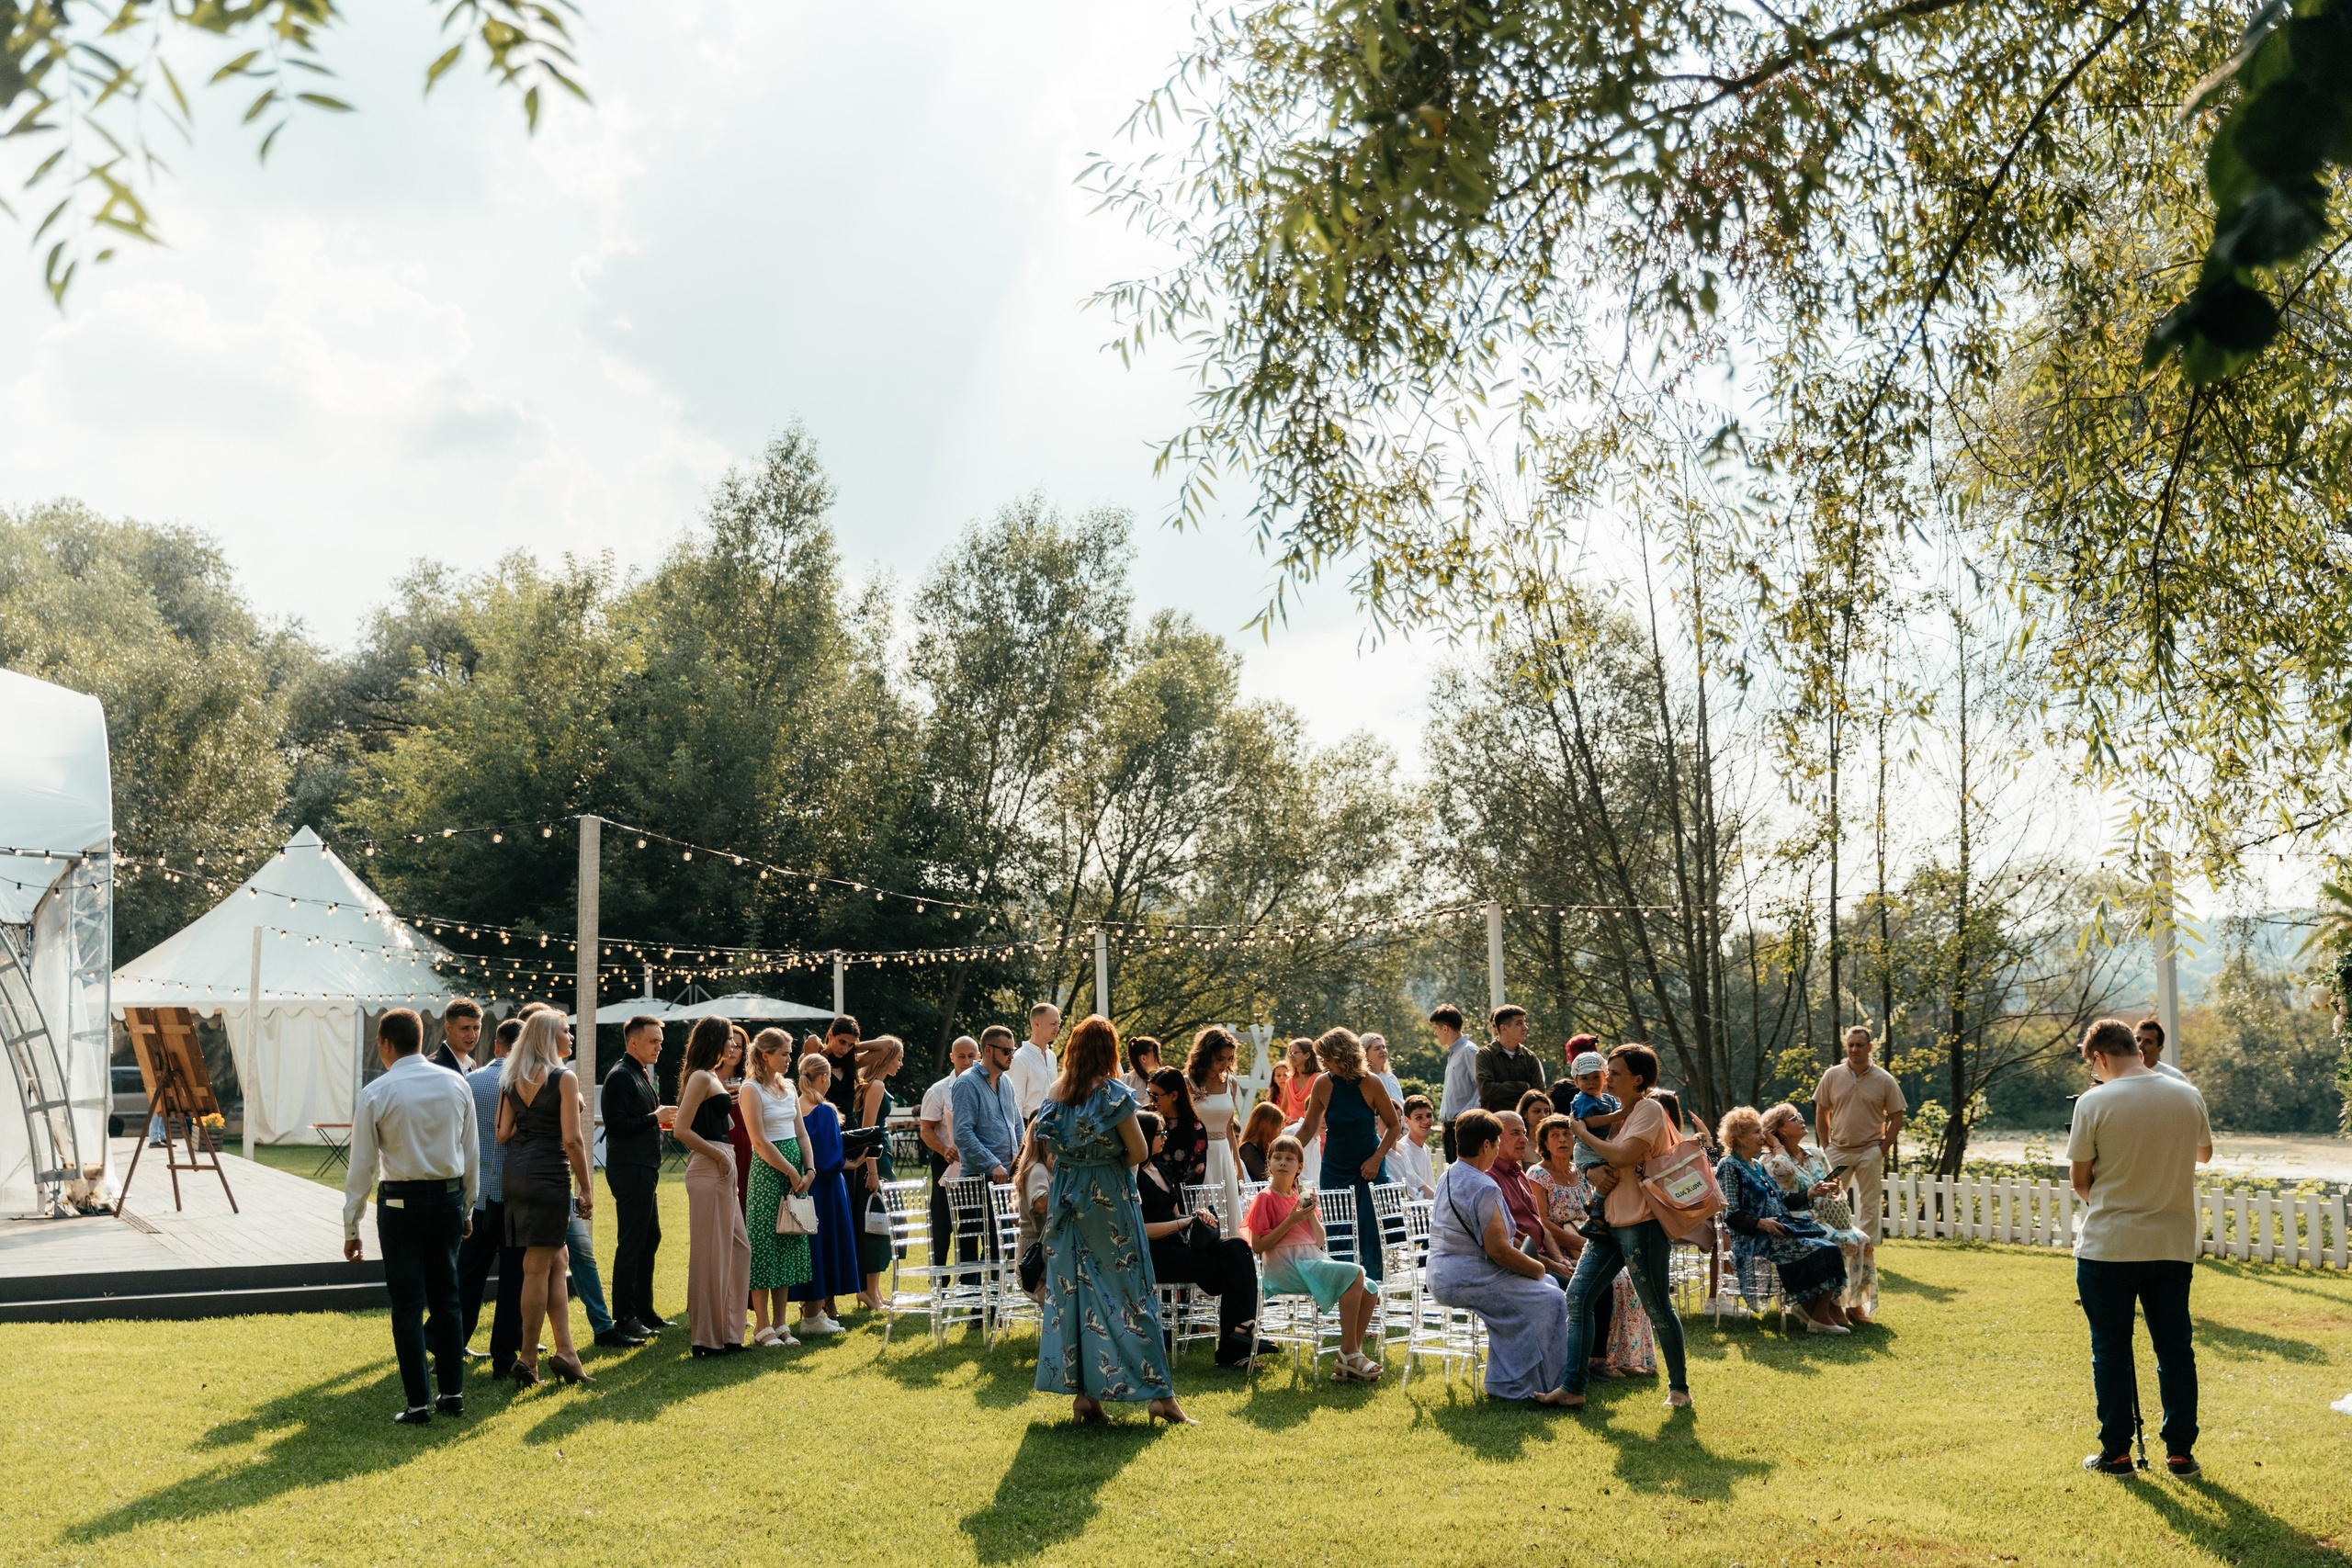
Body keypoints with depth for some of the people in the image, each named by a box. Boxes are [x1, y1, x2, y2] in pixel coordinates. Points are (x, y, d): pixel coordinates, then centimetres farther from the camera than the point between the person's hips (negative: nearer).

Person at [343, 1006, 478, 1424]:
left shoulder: (376, 1093, -8)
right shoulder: (456, 1085, 3)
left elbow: (362, 1165, -6)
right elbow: (471, 1153, 8)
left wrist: (351, 1228, 0)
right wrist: (466, 1209, 18)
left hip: (401, 1202, -4)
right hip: (449, 1198, 4)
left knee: (407, 1303, 3)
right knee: (445, 1297, 14)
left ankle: (418, 1404, 4)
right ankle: (453, 1393, 19)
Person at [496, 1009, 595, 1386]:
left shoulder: (511, 1080, 11)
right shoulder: (563, 1079, -9)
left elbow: (503, 1133, 7)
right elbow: (572, 1139, -14)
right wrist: (586, 1188, -8)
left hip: (514, 1171, 7)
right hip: (548, 1175, -7)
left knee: (556, 1262, 13)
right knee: (538, 1267, 0)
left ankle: (565, 1350, 12)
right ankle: (526, 1358, 5)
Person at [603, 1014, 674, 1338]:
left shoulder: (641, 1074, 18)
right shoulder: (620, 1076, -13)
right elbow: (616, 1125, -23)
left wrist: (662, 1121, 10)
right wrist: (655, 1118, -17)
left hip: (645, 1170, 10)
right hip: (629, 1170, -10)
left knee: (650, 1239, 14)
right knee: (631, 1243, -5)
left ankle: (644, 1310, 23)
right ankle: (624, 1316, 1)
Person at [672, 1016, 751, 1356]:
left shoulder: (713, 1077, 18)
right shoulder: (700, 1077, -11)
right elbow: (681, 1129, -18)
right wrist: (718, 1155, -15)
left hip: (721, 1171, 10)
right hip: (708, 1171, -10)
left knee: (738, 1246, 13)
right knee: (711, 1252, -3)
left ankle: (726, 1331, 20)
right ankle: (707, 1337, 5)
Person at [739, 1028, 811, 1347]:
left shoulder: (788, 1087, 14)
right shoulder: (751, 1089, -9)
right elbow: (760, 1142, -14)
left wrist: (808, 1170, 0)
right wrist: (791, 1172, -13)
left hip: (795, 1169, 7)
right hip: (767, 1170, -7)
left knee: (788, 1246, 8)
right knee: (765, 1246, -3)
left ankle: (780, 1324, 14)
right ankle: (762, 1327, 3)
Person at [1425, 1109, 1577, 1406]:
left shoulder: (1447, 1178, 14)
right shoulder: (1483, 1187, -19)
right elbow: (1497, 1249, -22)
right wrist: (1537, 1268, -6)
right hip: (1469, 1281, -11)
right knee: (1550, 1300, -11)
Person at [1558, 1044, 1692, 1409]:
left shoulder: (1649, 1110, -10)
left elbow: (1623, 1156, -23)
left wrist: (1584, 1134, -10)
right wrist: (1594, 1174, -7)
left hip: (1641, 1224, -8)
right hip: (1609, 1222, 9)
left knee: (1658, 1309, 2)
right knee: (1576, 1298, -1)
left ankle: (1679, 1387, 19)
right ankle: (1573, 1386, 1)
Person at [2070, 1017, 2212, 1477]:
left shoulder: (2094, 1102, -12)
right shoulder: (2189, 1097, 1)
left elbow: (2079, 1178, -5)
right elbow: (2205, 1152, 20)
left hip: (2108, 1245, -3)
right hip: (2174, 1244, 3)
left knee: (2111, 1351, 7)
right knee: (2175, 1349, 12)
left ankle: (2116, 1452, 12)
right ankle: (2181, 1451, 16)